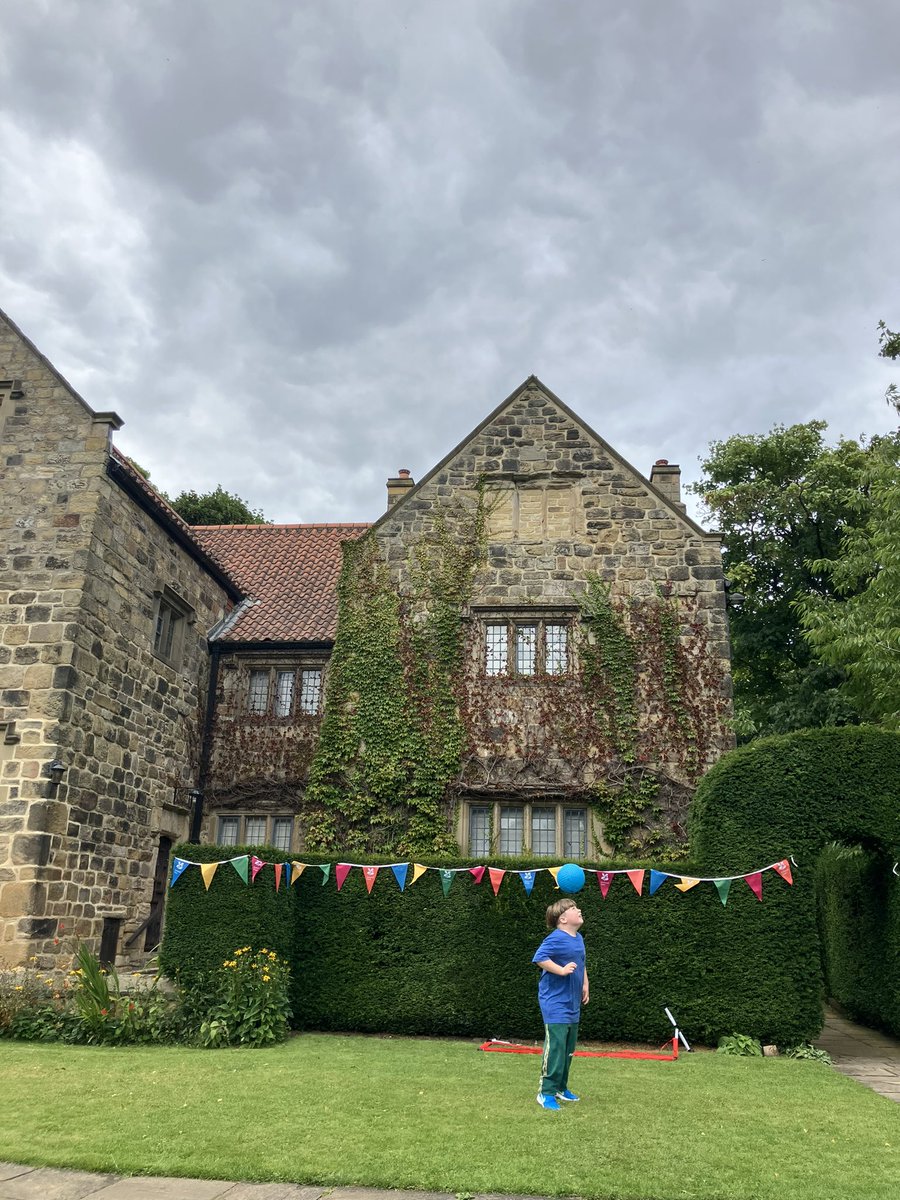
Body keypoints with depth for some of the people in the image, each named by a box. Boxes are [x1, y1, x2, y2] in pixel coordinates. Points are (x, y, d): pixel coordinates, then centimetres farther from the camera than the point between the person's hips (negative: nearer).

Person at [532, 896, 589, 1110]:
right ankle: (546, 1092, 1)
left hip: (572, 1004, 9)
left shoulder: (578, 939, 10)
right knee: (555, 1047, -8)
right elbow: (540, 958, -29)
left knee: (568, 1049, 16)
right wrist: (562, 970, -28)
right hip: (555, 1004, -9)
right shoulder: (556, 939, -18)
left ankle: (560, 1087, 28)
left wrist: (585, 984, 15)